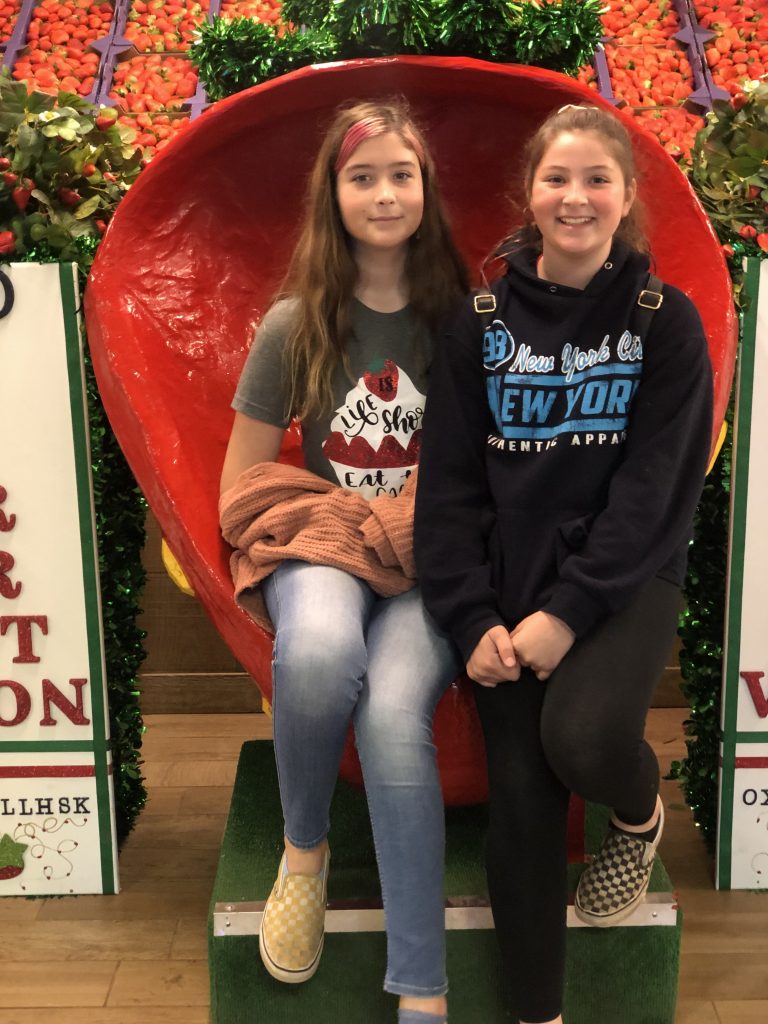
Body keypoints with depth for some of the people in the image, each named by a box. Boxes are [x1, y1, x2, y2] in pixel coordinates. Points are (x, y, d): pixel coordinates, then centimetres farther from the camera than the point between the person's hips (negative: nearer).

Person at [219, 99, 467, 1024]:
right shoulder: (295, 325, 2)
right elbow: (241, 486, 5)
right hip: (320, 549, 0)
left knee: (393, 714, -31)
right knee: (319, 652, -36)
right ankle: (303, 847, -5)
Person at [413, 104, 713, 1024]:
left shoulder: (666, 321, -1)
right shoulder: (482, 323, 3)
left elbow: (658, 486, -9)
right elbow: (448, 481, 0)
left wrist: (569, 610, -17)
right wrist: (471, 619, -11)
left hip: (624, 575, -1)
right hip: (508, 581, 2)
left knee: (582, 737, -27)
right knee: (519, 793, -5)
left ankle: (640, 812, 13)